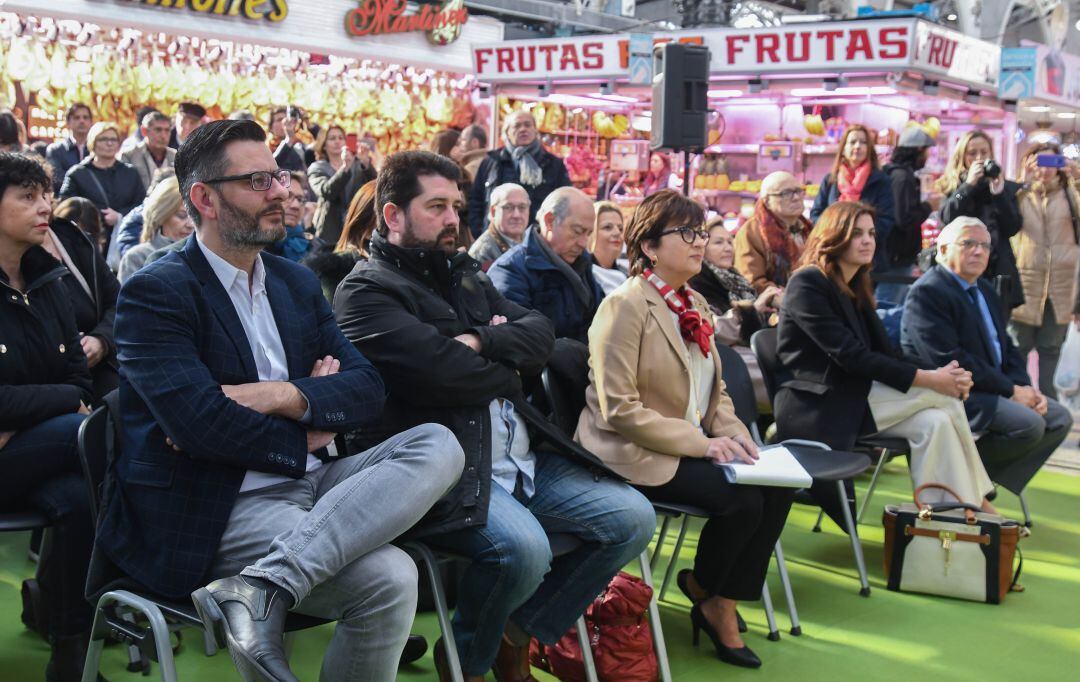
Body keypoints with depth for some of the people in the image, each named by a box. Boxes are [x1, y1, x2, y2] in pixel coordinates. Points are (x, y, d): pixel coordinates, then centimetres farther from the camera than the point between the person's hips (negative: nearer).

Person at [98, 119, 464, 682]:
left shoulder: (295, 282, 17)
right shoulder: (153, 293, -5)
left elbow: (367, 391, 7)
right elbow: (199, 421, -19)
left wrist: (282, 397, -13)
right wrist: (306, 435, -4)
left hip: (310, 480, 9)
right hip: (217, 507, -8)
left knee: (438, 445, -21)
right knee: (388, 578, -30)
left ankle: (260, 583, -28)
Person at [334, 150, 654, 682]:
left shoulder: (465, 275, 22)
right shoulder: (365, 292, -5)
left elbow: (539, 334, 10)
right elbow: (441, 372, -20)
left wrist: (481, 343, -9)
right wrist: (507, 372, -1)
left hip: (522, 460, 9)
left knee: (633, 518, 0)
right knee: (524, 547, -33)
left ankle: (518, 636, 12)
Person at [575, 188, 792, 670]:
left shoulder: (695, 305, 12)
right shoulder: (625, 306, -14)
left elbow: (714, 390, 19)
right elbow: (620, 410, -20)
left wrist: (733, 431, -3)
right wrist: (703, 443, -22)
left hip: (692, 446, 8)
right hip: (635, 455, -8)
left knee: (778, 488, -12)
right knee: (741, 500, -23)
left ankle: (722, 607, 2)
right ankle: (699, 589, 7)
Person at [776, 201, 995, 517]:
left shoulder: (856, 289, 17)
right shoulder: (807, 284, -10)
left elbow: (886, 354, 8)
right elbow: (850, 356, -19)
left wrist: (940, 372, -11)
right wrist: (928, 379, -21)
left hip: (852, 401, 8)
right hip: (819, 407, -8)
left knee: (936, 422, -17)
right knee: (942, 397, -15)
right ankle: (977, 501, -5)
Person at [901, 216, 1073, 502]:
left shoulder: (986, 291, 19)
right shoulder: (927, 292, -14)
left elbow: (1007, 349, 20)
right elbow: (949, 360, -23)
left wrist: (1024, 387, -2)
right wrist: (1011, 390, -19)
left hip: (994, 390, 10)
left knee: (1059, 418, 4)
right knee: (1029, 424, -25)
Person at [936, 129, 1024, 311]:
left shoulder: (1007, 187, 11)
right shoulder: (952, 186, 9)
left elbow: (1013, 228, 0)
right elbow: (947, 218, -8)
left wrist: (999, 193, -10)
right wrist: (969, 184, -11)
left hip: (997, 271, 1)